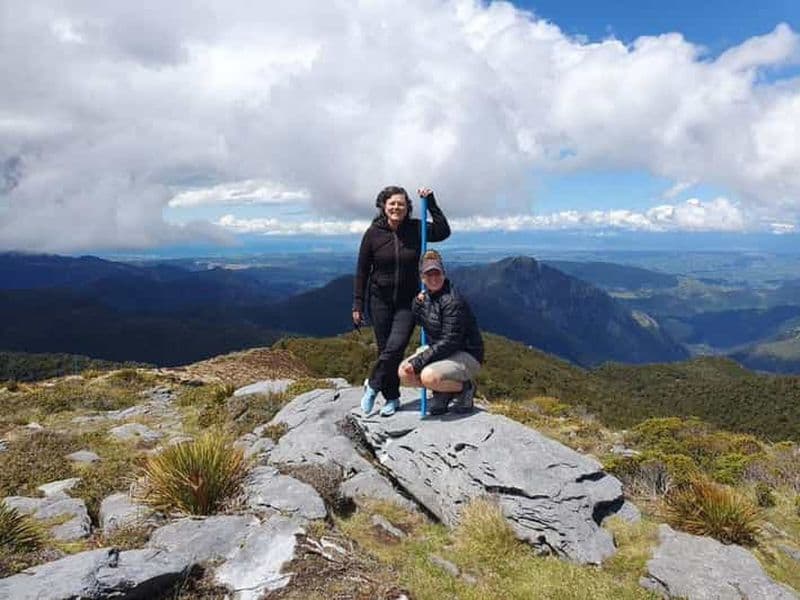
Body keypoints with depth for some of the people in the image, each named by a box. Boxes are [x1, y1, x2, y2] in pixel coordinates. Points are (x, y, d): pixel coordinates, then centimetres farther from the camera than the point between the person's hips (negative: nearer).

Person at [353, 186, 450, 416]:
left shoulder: (415, 229, -2)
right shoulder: (373, 233, -6)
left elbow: (443, 232, -10)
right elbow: (362, 271, -2)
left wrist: (431, 203, -14)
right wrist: (358, 305, -3)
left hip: (408, 301, 0)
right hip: (380, 300, 0)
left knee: (396, 347, -12)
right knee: (385, 349, 5)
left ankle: (372, 386, 12)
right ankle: (392, 398, 22)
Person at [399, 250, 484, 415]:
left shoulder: (452, 301, -24)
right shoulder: (427, 295, 3)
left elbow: (449, 342, -26)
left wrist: (417, 362, -25)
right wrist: (418, 302, -10)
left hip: (466, 355, -8)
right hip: (438, 349, 8)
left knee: (429, 376, -32)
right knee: (403, 372, -6)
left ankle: (465, 387, -3)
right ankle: (443, 391, 12)